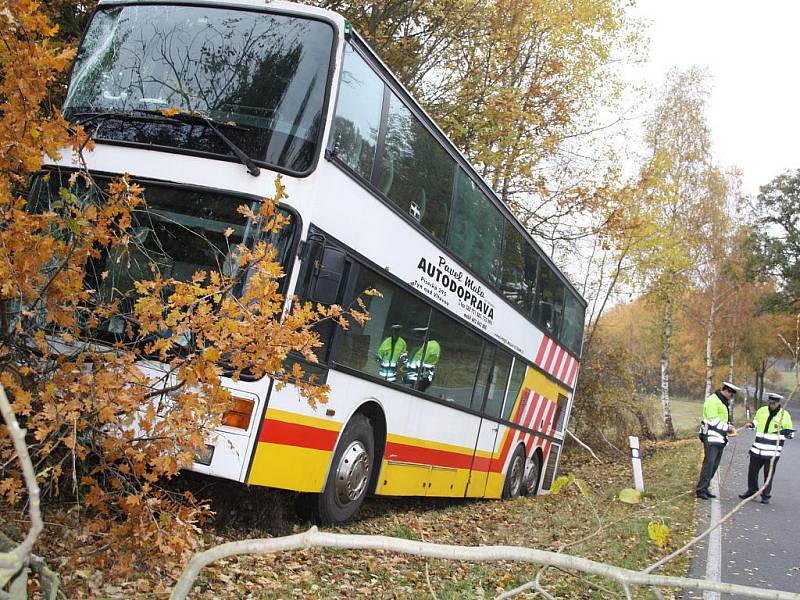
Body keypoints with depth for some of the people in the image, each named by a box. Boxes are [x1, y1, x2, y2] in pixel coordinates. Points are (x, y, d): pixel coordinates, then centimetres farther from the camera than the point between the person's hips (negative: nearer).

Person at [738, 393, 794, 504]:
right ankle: (752, 490, 29)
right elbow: (756, 422, 21)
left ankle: (766, 496, 14)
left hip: (772, 452, -4)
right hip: (757, 449, 4)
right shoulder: (761, 411, 5)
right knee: (752, 471, 11)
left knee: (769, 474, 2)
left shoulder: (785, 415, -4)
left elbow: (790, 433, 2)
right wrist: (751, 424, 0)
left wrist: (788, 433, -20)